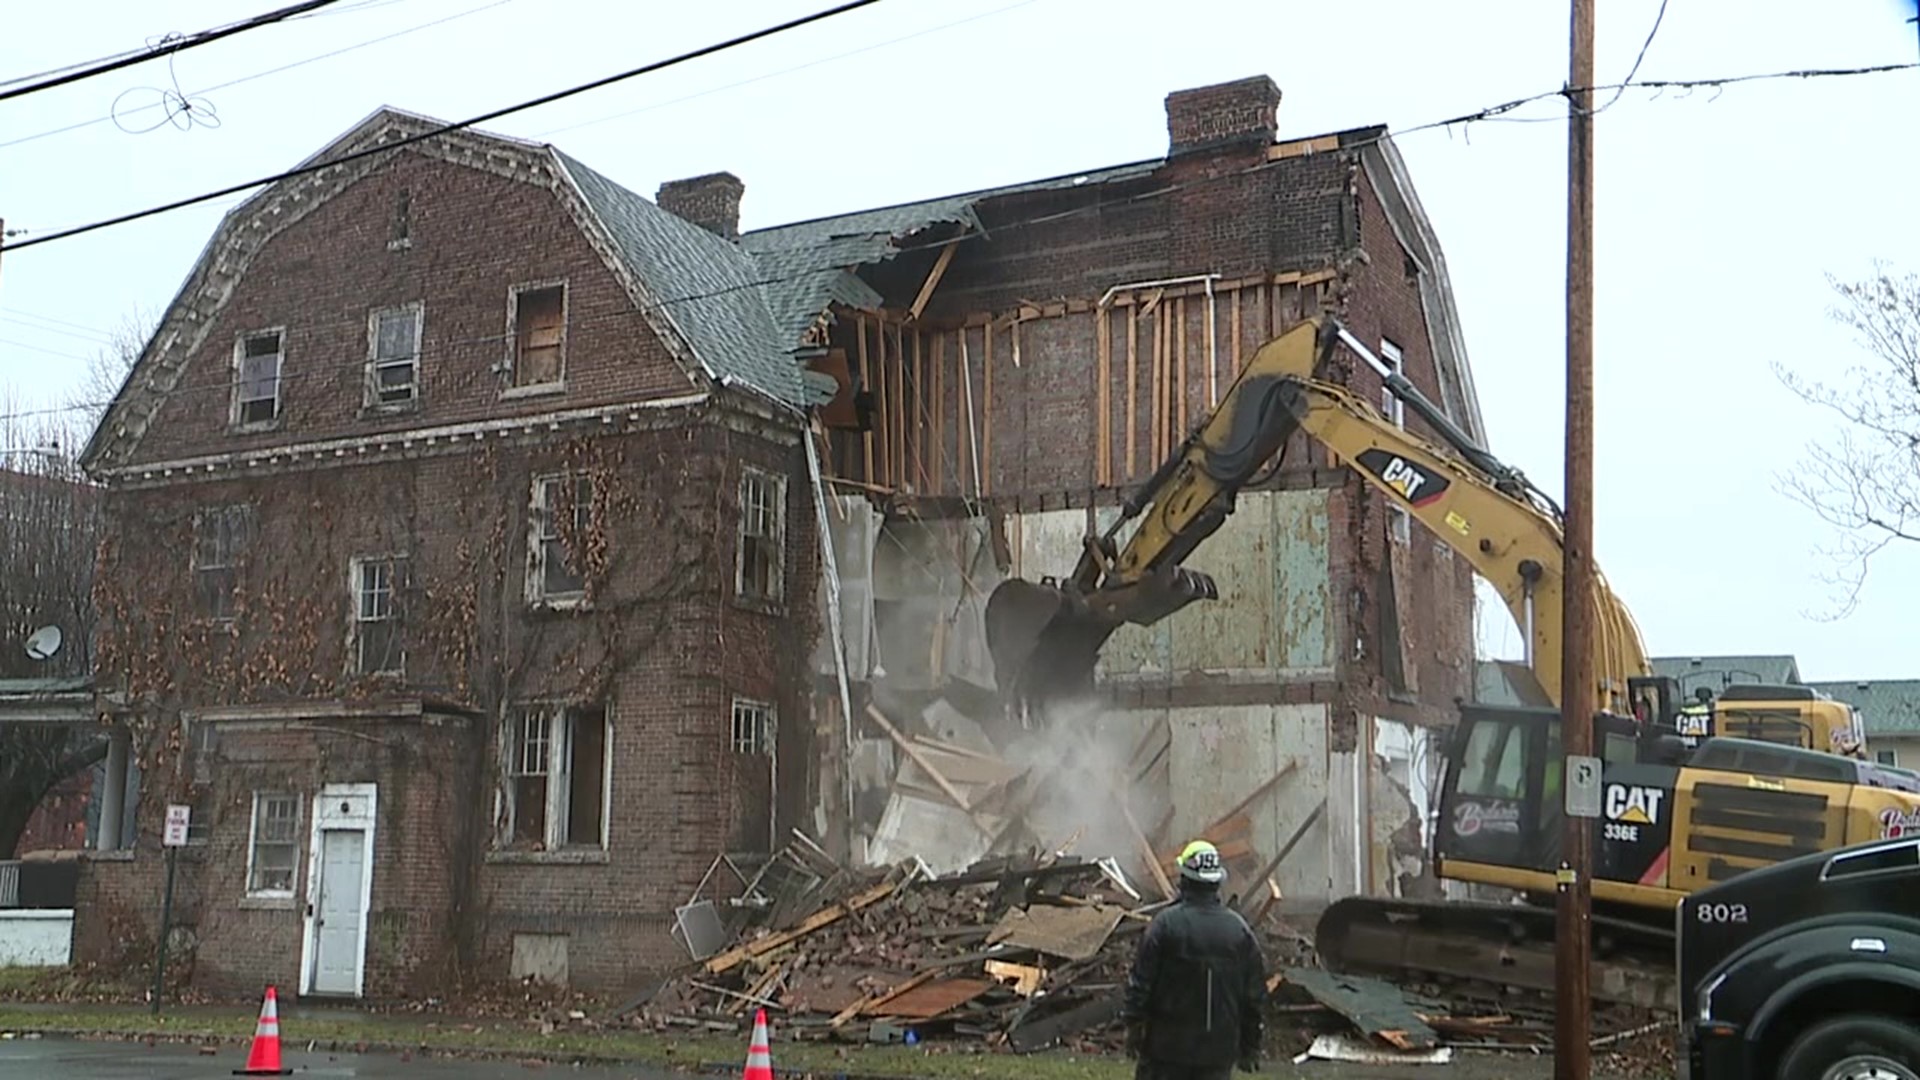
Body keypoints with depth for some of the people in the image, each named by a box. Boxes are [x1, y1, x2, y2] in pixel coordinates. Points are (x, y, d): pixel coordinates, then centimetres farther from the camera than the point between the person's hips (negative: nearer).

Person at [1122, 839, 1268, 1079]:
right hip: (1219, 1048, 3)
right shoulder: (1239, 929, 0)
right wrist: (1250, 1046, 13)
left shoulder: (1166, 923, -12)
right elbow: (1255, 993, 5)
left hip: (1168, 1042, -3)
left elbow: (1141, 980, -9)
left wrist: (1133, 1024, 3)